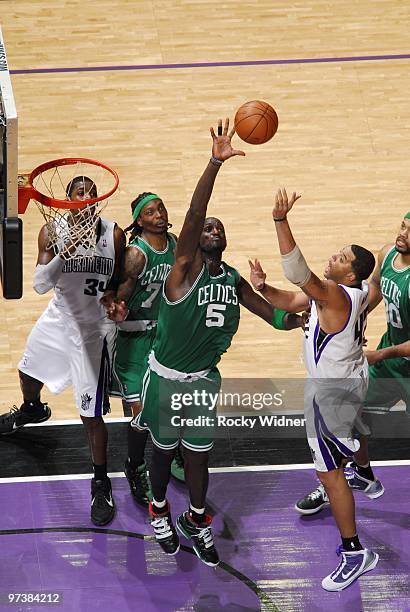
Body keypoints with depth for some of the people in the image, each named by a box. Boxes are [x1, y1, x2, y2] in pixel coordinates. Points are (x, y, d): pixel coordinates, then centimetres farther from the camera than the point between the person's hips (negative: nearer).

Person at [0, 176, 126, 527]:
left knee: (91, 414, -5)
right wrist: (62, 257, -42)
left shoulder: (114, 235, -14)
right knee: (28, 372, 30)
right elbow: (40, 285, -24)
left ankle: (101, 484, 15)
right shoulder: (52, 231, -14)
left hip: (93, 330, -3)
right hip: (58, 320, 3)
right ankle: (32, 410, 68)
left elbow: (117, 282, 2)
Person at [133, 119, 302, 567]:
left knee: (199, 454, 13)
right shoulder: (185, 267, -18)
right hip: (167, 378, -4)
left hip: (204, 379, 4)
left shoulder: (233, 281, 1)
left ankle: (196, 520, 33)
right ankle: (159, 510, 37)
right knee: (164, 450, 13)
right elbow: (194, 214, -33)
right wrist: (215, 164, -45)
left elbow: (276, 316, 11)